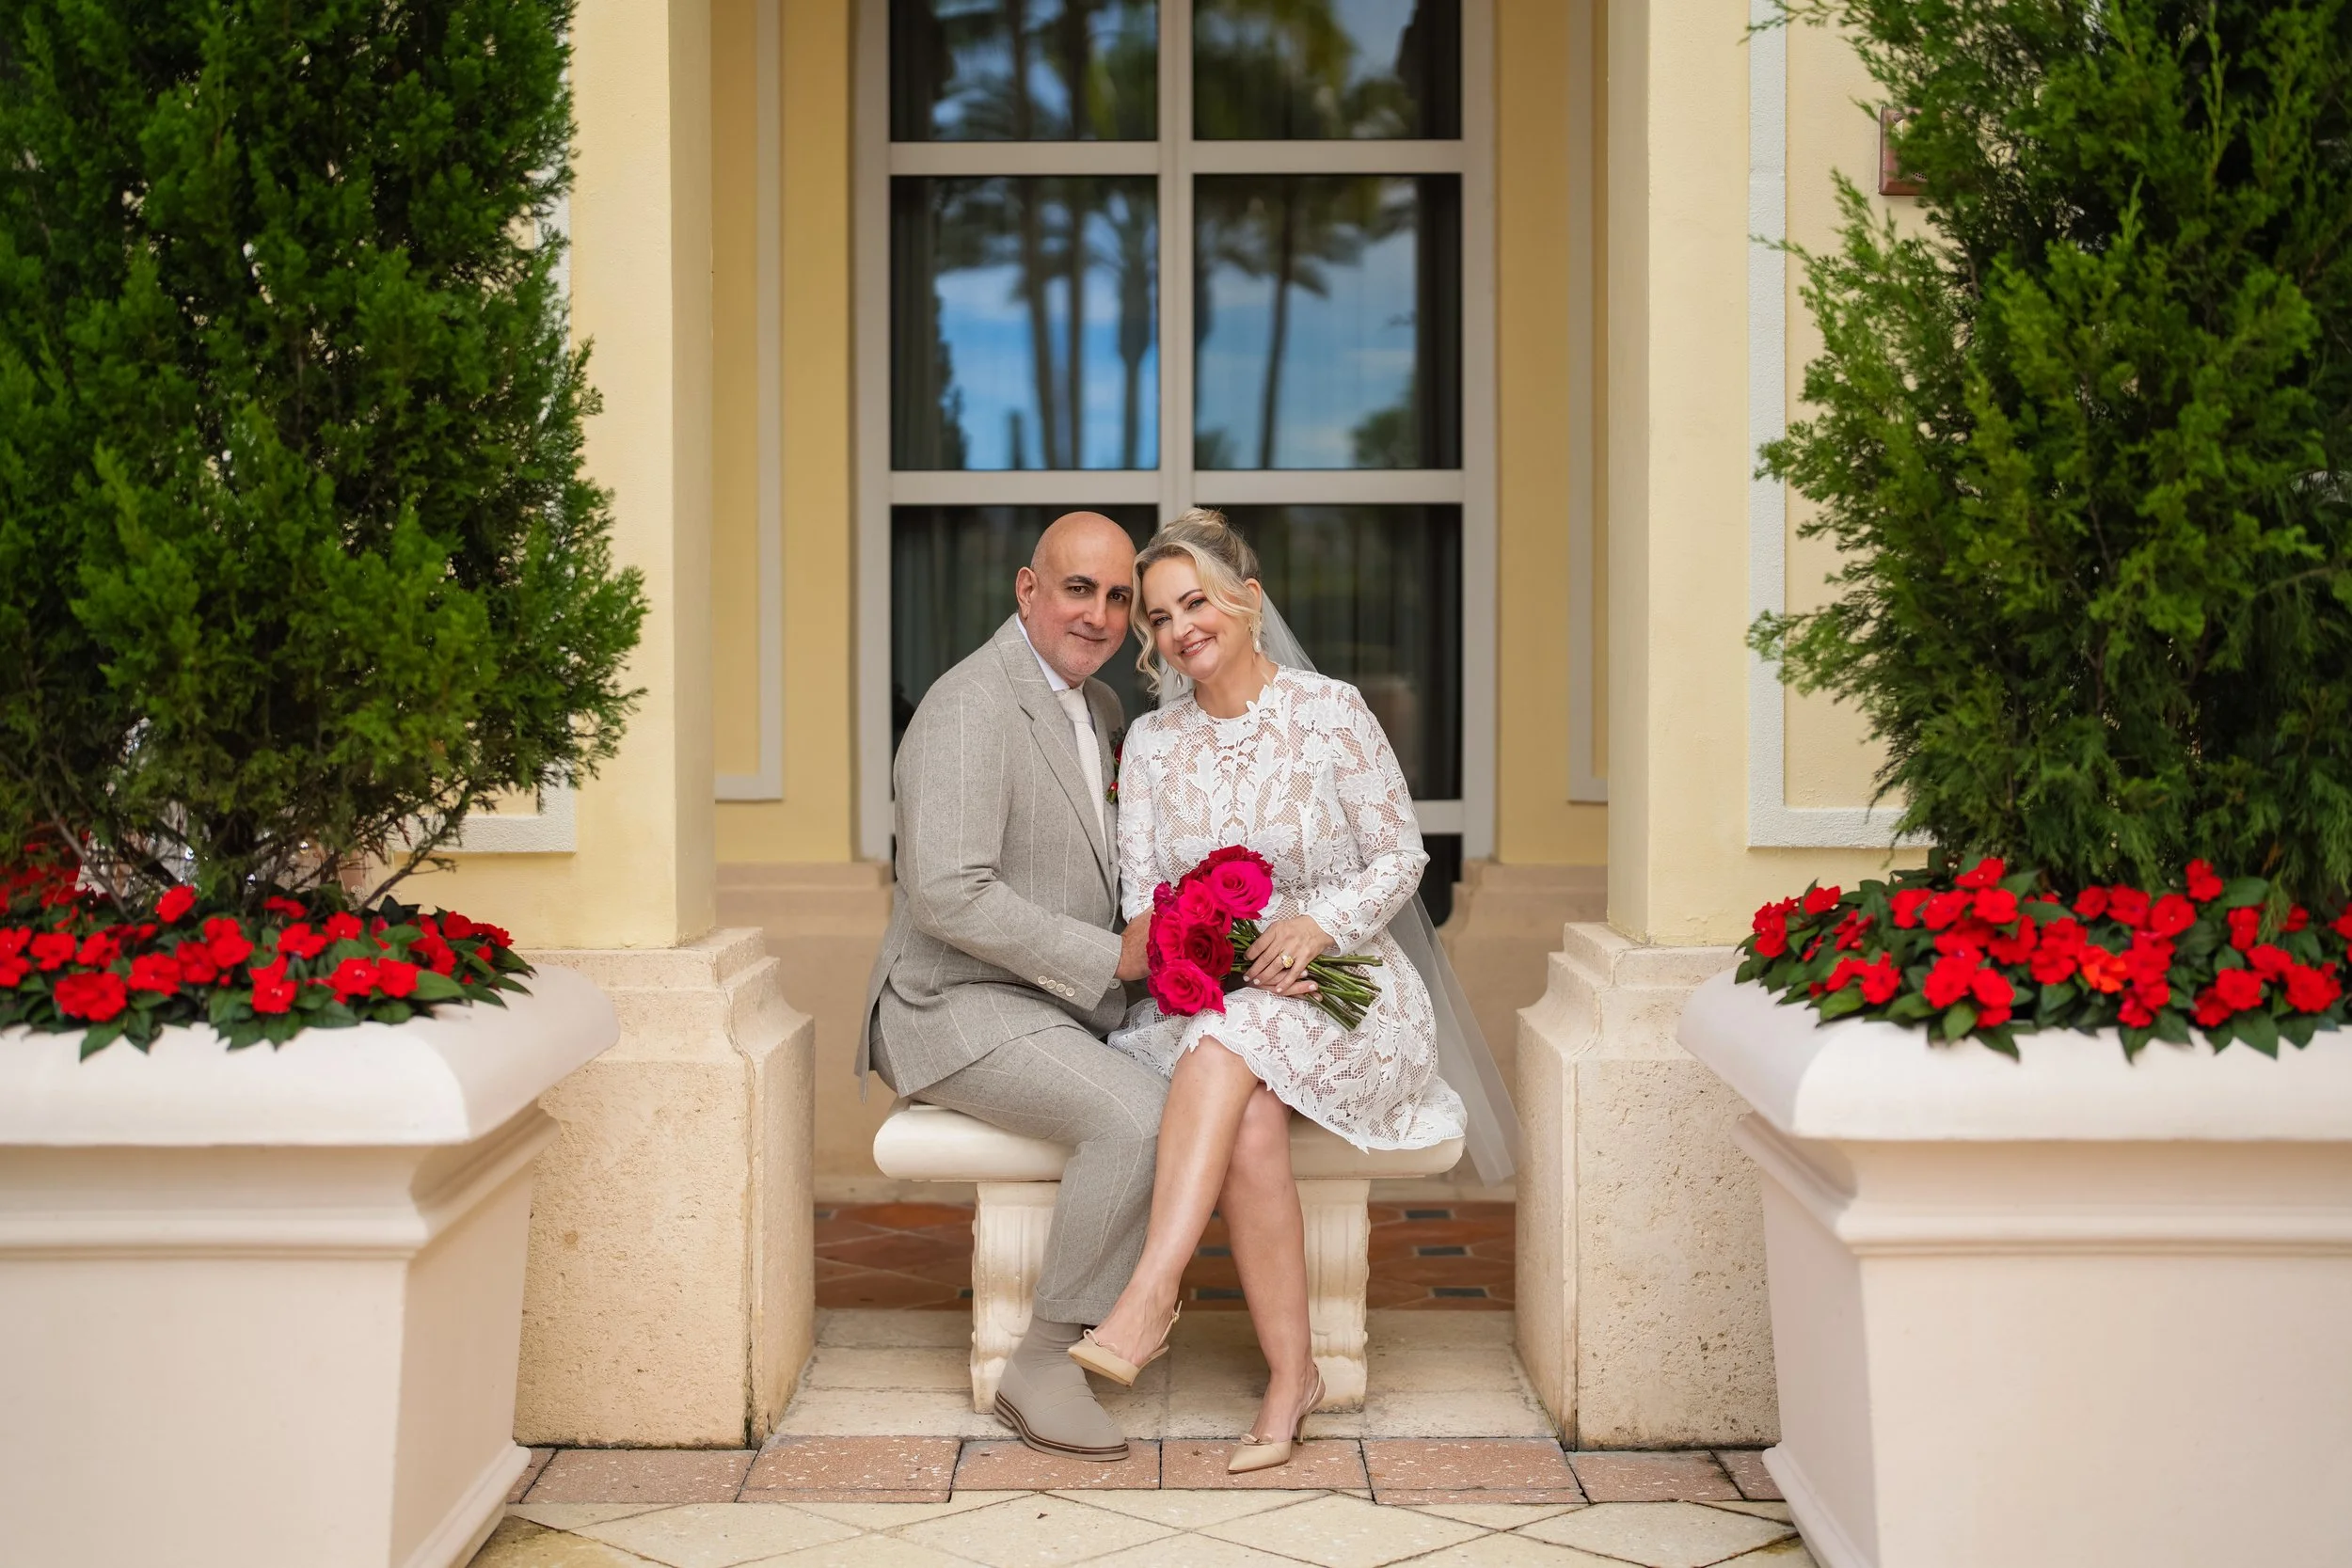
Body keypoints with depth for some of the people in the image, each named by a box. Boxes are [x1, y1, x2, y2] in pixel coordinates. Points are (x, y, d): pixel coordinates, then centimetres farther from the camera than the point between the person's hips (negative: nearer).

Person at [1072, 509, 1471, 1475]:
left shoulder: (1330, 712, -1)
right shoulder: (1151, 743, 10)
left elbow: (1401, 857, 1)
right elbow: (1141, 903, 6)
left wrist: (1320, 923, -18)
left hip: (1338, 993, -2)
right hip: (1204, 1001, 2)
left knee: (1225, 1044, -35)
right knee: (1249, 1125, -31)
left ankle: (1151, 1299, -40)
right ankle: (1291, 1374, -23)